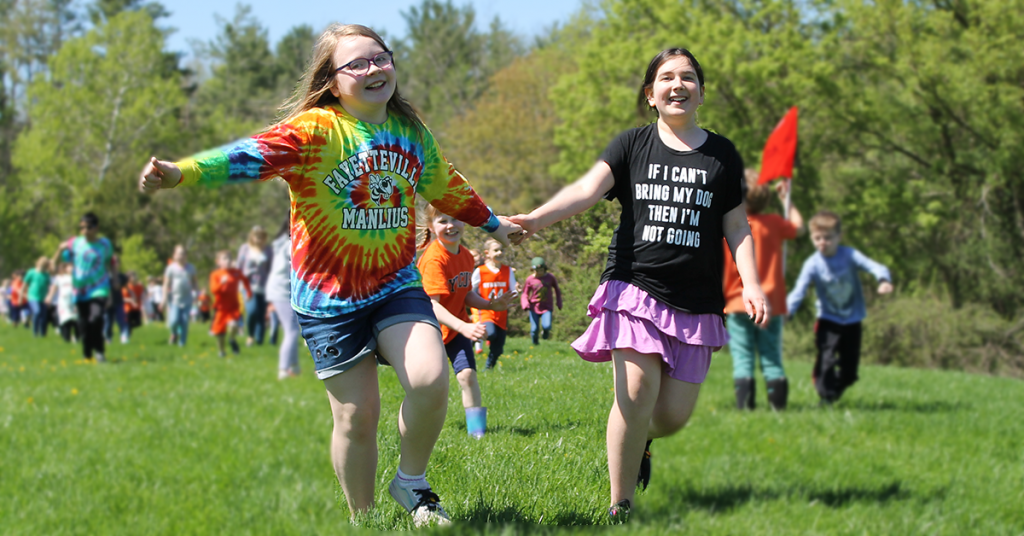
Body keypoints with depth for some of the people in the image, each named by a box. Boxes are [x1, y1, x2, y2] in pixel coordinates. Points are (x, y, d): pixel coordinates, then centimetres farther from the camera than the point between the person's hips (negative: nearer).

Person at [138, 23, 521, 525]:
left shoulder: (411, 131, 5)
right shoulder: (316, 129, -13)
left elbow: (445, 185, 24)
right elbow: (254, 154, -29)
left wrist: (492, 222, 39)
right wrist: (181, 172, -45)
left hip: (397, 284, 4)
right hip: (329, 295, -3)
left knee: (430, 380, -19)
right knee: (356, 415, 1)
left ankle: (412, 482, 7)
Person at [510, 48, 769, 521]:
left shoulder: (722, 155, 10)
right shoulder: (633, 145, 5)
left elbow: (737, 226, 11)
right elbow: (588, 188, -9)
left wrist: (750, 285, -3)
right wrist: (536, 218, -27)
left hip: (695, 301, 2)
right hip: (635, 286, -2)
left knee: (674, 414, 0)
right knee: (635, 397, -17)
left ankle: (641, 442, 39)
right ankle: (620, 508, -3)